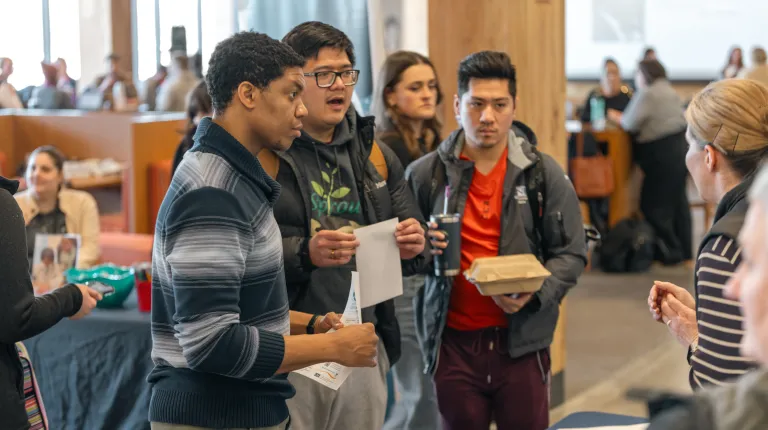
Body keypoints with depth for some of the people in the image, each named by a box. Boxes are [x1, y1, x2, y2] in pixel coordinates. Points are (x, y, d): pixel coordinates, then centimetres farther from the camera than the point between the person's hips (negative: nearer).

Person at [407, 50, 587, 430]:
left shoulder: (544, 173, -1)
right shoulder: (425, 175, 0)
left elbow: (570, 254, 1)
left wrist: (536, 292, -16)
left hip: (522, 340, 0)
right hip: (452, 341, 0)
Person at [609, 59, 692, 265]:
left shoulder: (647, 94, -13)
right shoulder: (669, 91, 16)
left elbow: (631, 124, -16)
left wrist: (618, 117, 5)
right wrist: (625, 118, 15)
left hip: (662, 152, -9)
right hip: (679, 147, 9)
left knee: (653, 205, -1)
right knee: (678, 201, 15)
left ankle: (670, 252, 2)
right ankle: (684, 251, 21)